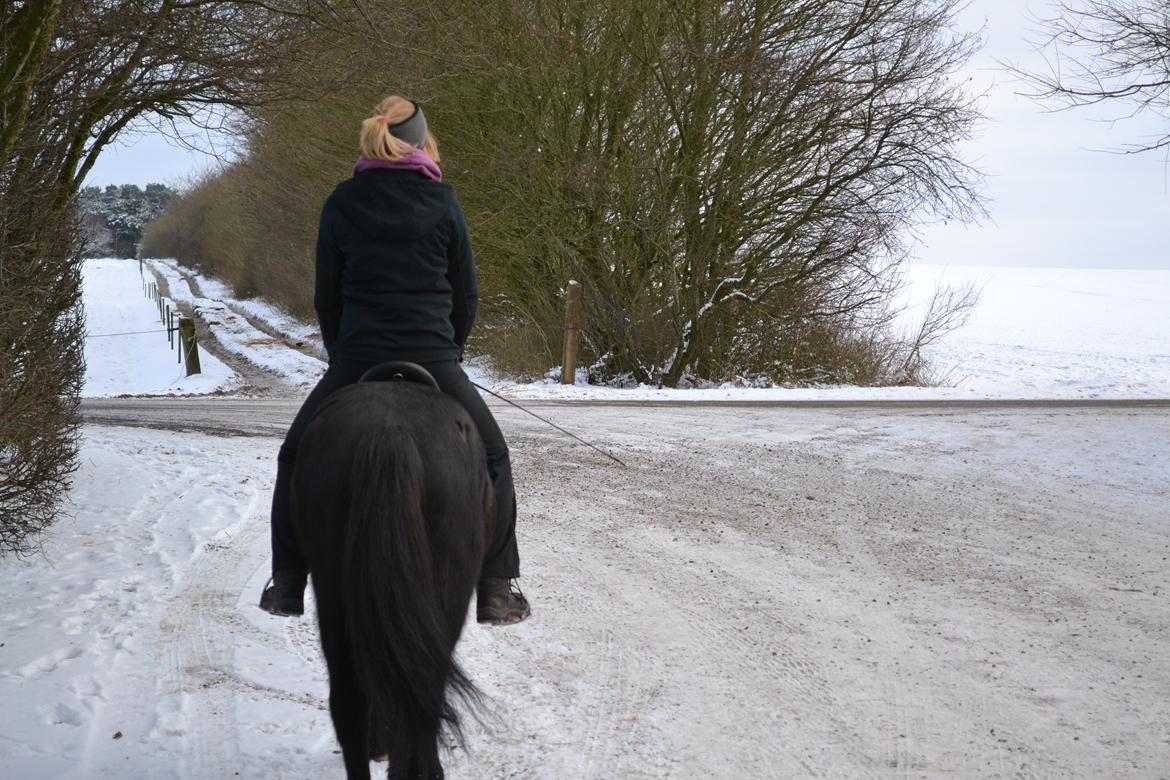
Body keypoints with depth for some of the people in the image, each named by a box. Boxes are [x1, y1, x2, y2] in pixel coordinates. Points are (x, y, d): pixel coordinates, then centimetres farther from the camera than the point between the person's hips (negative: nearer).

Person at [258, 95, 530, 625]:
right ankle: (496, 590, 10)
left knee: (296, 460, 22)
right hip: (433, 359, -1)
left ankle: (286, 585, 20)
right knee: (492, 460, 17)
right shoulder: (442, 200, 2)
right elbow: (465, 292, 7)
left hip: (355, 361, 1)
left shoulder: (342, 202, 4)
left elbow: (326, 295, 8)